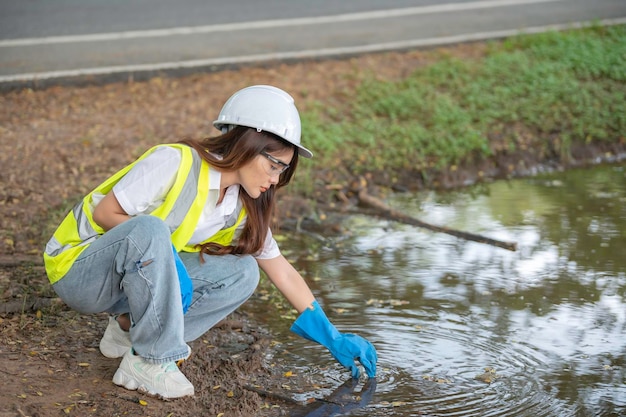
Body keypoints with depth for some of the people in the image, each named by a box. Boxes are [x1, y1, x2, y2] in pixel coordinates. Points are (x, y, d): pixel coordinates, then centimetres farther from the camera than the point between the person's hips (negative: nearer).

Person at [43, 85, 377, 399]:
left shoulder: (245, 206, -2)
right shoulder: (175, 162, -23)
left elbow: (282, 271, 5)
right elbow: (105, 213, -19)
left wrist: (333, 338, 3)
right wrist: (167, 254, -27)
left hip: (132, 273, 7)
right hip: (76, 270, -7)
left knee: (243, 273, -9)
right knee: (149, 229, -38)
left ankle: (131, 328, 0)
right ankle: (148, 361, -24)